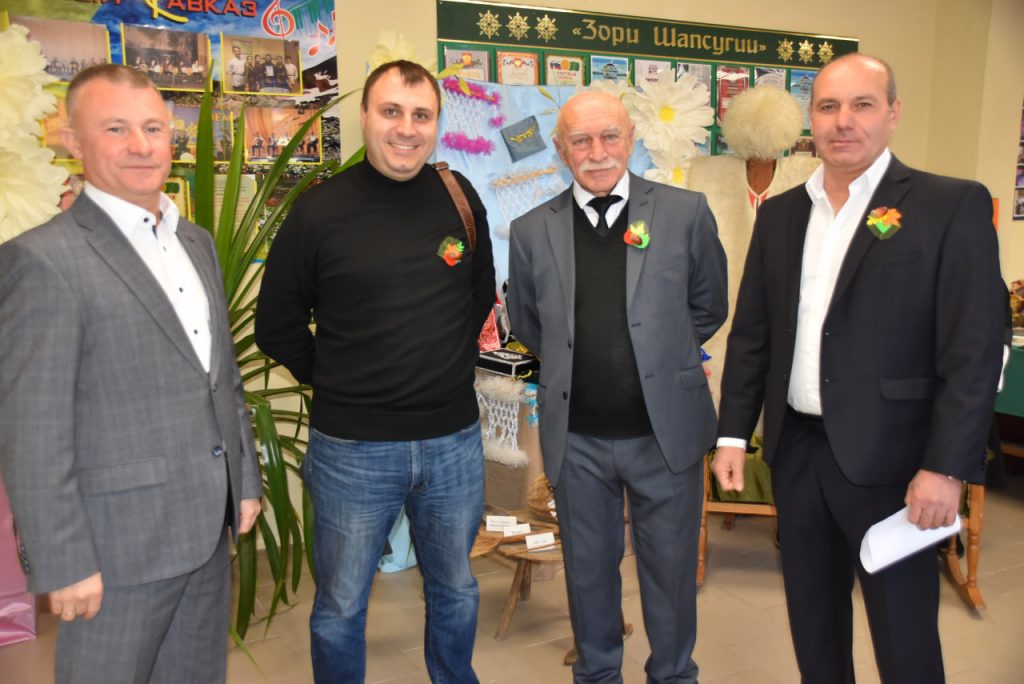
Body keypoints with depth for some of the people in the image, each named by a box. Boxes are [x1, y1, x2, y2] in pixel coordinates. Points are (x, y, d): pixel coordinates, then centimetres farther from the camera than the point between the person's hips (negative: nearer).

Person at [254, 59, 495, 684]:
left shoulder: (460, 198, 0)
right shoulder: (321, 210, -8)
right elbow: (278, 326, 1)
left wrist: (453, 367, 9)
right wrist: (333, 381, 0)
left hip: (455, 440, 3)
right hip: (352, 447, -3)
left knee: (456, 590, 22)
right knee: (341, 606, 13)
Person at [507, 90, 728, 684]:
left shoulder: (686, 213, -3)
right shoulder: (532, 231, 0)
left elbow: (709, 308, 7)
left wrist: (662, 356, 8)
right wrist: (578, 366, 8)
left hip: (666, 429, -1)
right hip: (576, 438, 1)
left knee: (671, 568, 14)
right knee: (589, 569, 17)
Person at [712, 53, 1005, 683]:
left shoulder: (952, 205, -7)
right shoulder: (779, 213, 8)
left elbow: (974, 350, -11)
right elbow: (751, 334, 10)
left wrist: (946, 467, -15)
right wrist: (733, 433, 5)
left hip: (888, 458, -4)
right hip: (796, 451, 5)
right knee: (812, 617, 18)